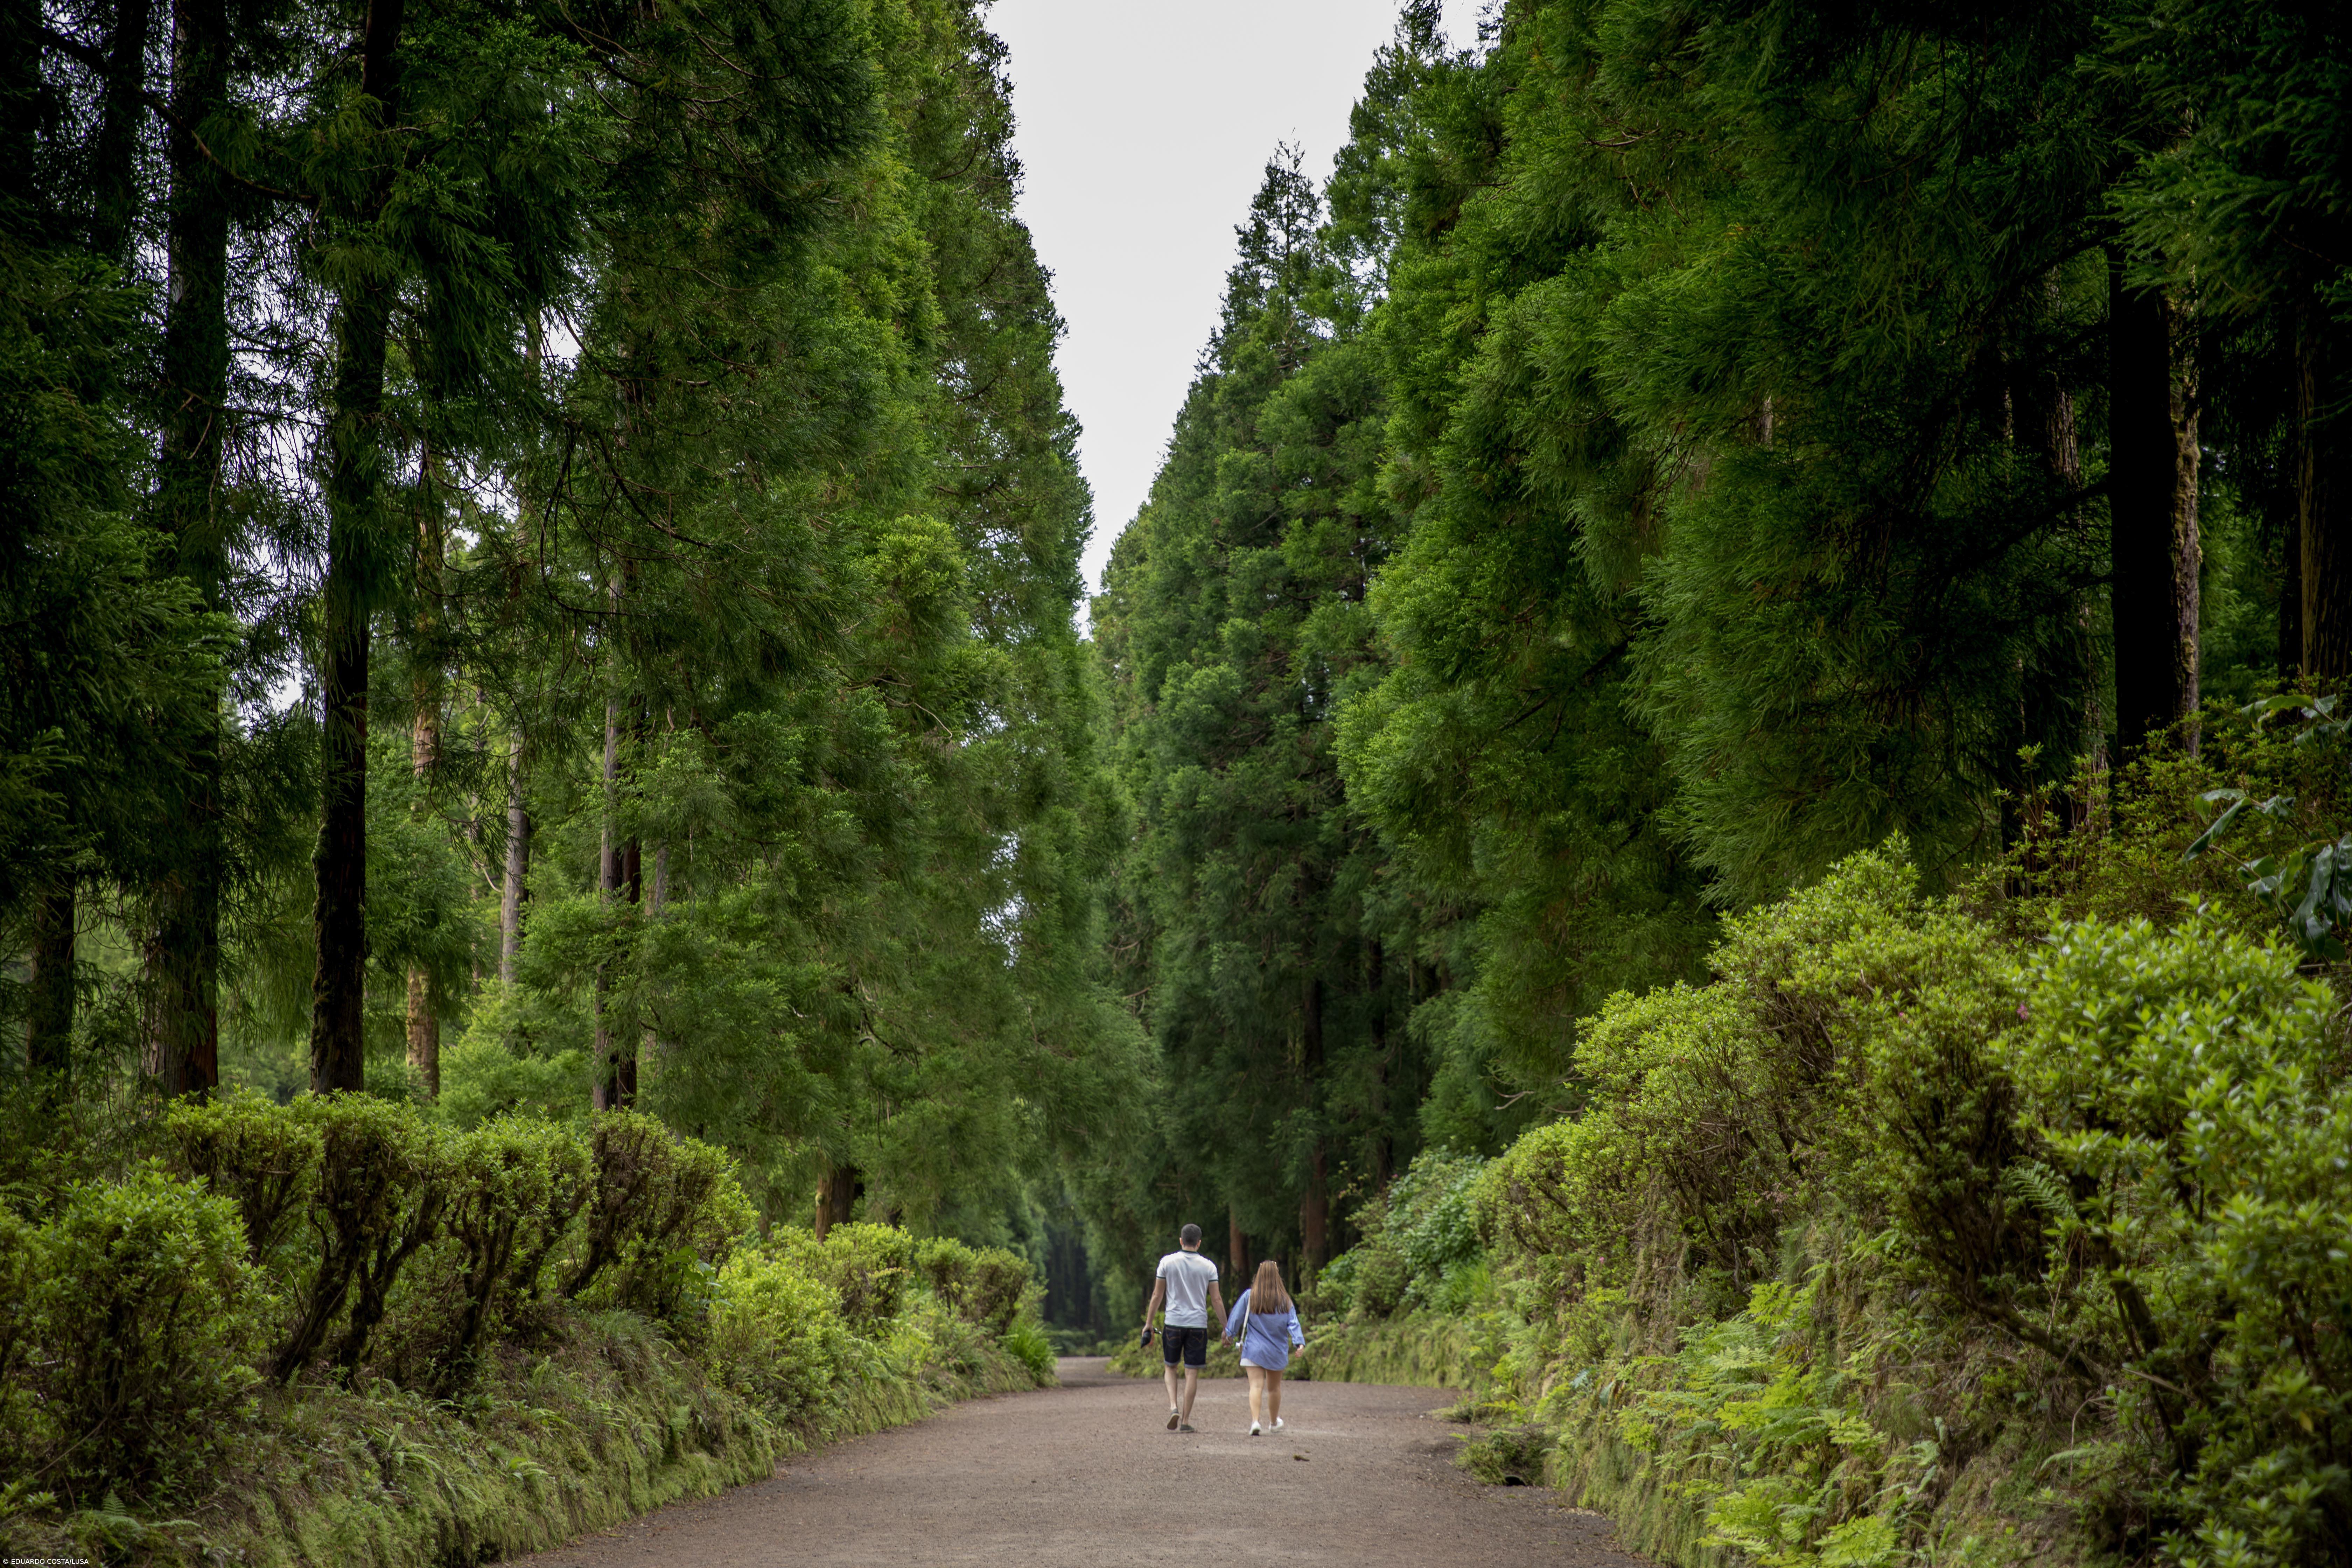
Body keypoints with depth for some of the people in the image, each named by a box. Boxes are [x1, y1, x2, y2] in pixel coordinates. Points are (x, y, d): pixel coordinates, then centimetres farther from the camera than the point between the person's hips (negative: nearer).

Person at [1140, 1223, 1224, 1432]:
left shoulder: (1167, 1262, 0)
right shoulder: (1208, 1266, 0)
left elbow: (1157, 1295, 1)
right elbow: (1216, 1300, 0)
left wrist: (1148, 1324, 9)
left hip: (1173, 1323, 0)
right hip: (1198, 1325, 0)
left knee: (1170, 1367, 17)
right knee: (1192, 1373, 4)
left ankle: (1173, 1407, -4)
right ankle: (1186, 1421, 5)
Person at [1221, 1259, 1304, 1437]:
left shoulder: (1249, 1296, -6)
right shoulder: (1285, 1300, -4)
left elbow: (1236, 1318, 2)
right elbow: (1293, 1324, -8)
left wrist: (1229, 1335, 14)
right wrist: (1299, 1343, -10)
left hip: (1253, 1349, -2)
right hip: (1277, 1352, 2)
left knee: (1256, 1386, -8)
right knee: (1274, 1387, 18)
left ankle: (1255, 1420, -27)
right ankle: (1274, 1422, 35)